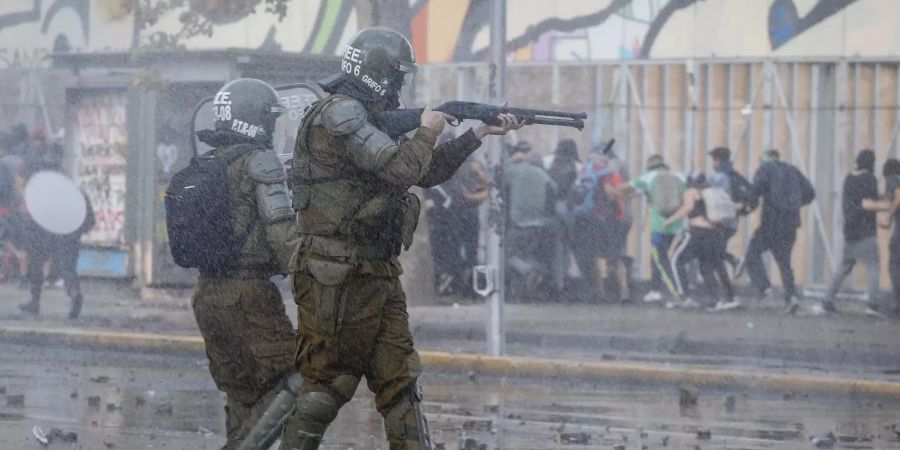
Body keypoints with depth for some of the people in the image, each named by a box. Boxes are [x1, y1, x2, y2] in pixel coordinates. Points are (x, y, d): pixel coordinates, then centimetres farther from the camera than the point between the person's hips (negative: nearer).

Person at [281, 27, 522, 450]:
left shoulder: (371, 121, 18)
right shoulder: (338, 114, -12)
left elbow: (428, 173, 26)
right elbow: (402, 169, -21)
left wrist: (480, 133, 20)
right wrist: (427, 131, -3)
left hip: (379, 274, 10)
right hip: (336, 278, -10)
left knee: (400, 383, 7)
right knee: (325, 386, -6)